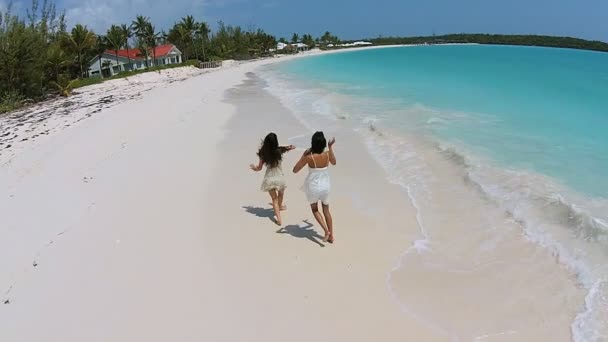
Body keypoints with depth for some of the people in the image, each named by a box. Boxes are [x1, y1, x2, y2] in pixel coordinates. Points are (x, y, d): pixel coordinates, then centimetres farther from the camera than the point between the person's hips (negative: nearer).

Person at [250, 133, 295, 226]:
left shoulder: (263, 153, -12)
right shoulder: (279, 150, -14)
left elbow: (259, 168, -2)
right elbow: (292, 147, -3)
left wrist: (254, 167, 16)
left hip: (269, 178, 0)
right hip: (279, 177, 0)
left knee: (274, 198, 11)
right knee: (281, 193, 30)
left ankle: (279, 219, 2)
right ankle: (280, 206, 56)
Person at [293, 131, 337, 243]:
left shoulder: (309, 157, -22)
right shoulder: (328, 154, -12)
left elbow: (295, 170, -12)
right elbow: (334, 162, 12)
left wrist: (303, 155, -10)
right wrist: (331, 147, 13)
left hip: (313, 187, -3)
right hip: (325, 186, 3)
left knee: (315, 209, 21)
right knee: (326, 211, 20)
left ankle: (326, 230, 6)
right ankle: (331, 236, 24)